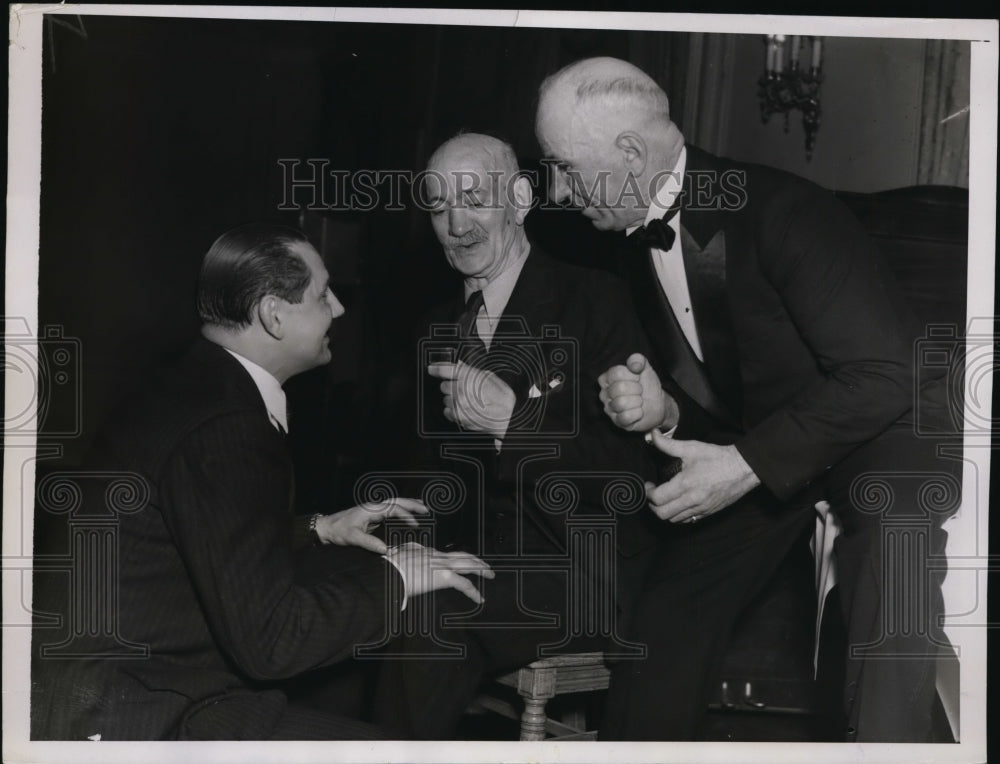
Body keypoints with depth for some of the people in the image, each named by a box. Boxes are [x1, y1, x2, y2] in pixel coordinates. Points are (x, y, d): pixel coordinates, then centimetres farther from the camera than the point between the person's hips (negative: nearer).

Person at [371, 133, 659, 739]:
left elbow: (637, 468, -9)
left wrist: (514, 421, -18)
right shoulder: (439, 331, 17)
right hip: (478, 562, 5)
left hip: (583, 573, -5)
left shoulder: (595, 301, -2)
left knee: (427, 616, -29)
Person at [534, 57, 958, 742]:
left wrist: (747, 465, -28)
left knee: (890, 531, -37)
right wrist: (664, 412, -11)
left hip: (879, 427, -7)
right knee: (668, 614, 0)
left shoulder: (780, 210, -23)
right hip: (756, 451, 8)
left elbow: (882, 374, -26)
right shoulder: (643, 251, 3)